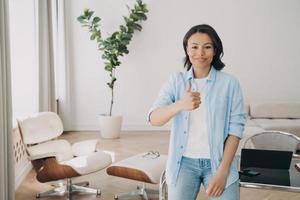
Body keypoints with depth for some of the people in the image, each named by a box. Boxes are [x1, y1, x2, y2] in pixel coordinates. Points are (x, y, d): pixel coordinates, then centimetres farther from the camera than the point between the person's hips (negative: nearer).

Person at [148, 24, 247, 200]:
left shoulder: (230, 83, -6)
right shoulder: (176, 81, -2)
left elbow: (235, 129, -5)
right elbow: (154, 119, -13)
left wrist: (222, 171, -11)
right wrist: (180, 105, -32)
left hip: (218, 162, -1)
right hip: (184, 162, 1)